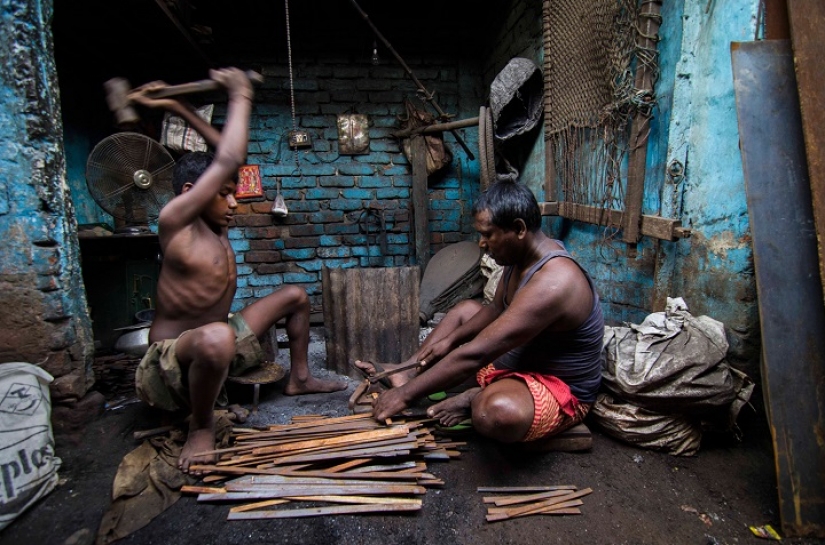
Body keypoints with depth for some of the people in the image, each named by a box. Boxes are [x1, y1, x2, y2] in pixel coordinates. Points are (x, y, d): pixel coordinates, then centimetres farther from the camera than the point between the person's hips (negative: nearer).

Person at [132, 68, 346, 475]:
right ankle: (201, 427, -16)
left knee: (295, 296, 14)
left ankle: (299, 379, 26)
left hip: (218, 348, 9)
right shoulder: (174, 224, -20)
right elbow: (228, 161, -28)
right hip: (169, 365, -9)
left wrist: (176, 107, 12)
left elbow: (225, 154, 10)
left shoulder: (216, 227, 1)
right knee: (216, 337, -46)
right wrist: (240, 96, -17)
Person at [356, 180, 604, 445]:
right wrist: (450, 339, 0)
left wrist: (405, 394, -29)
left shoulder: (552, 282, -34)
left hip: (559, 388, -9)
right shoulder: (522, 256, -4)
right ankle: (407, 372, 4)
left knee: (497, 412, -41)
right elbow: (495, 309, 13)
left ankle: (475, 399, -6)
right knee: (465, 308, 15)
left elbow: (473, 355, -35)